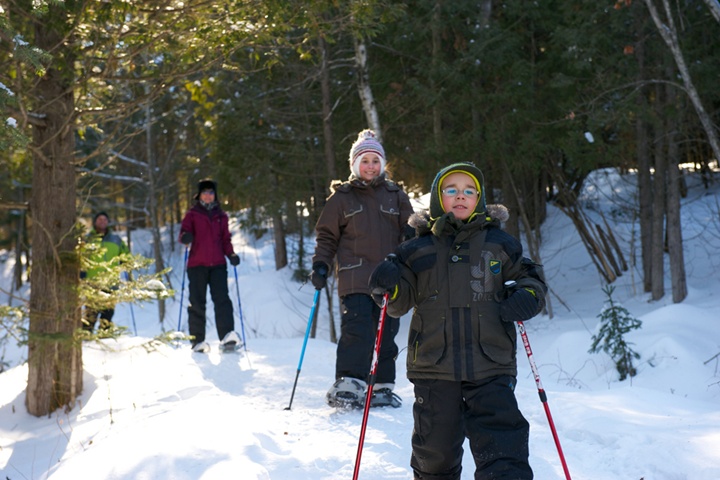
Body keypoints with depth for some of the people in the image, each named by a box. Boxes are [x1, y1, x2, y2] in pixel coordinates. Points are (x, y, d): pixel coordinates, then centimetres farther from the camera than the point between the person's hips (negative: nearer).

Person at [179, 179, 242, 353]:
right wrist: (185, 237, -25)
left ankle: (227, 337, -19)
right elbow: (185, 232, -1)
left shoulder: (221, 216, 17)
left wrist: (231, 255, 0)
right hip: (197, 264, -1)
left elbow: (225, 239, 18)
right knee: (197, 303, -1)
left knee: (222, 300, -12)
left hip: (218, 264, 2)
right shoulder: (192, 214, 9)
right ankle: (197, 340, 3)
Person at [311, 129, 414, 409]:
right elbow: (327, 235, 9)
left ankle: (382, 386, 16)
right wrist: (320, 265, -4)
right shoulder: (342, 197, 7)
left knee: (386, 333, 6)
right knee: (358, 331, -15)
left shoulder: (395, 195, 12)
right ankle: (347, 386, -14)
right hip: (355, 278, -3)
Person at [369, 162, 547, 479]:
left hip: (491, 366, -1)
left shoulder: (499, 244, 8)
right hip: (434, 366, 1)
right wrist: (389, 286, -12)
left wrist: (526, 298, -5)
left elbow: (531, 277, 16)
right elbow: (402, 301, 10)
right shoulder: (418, 249, 8)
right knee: (435, 447, 11)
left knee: (504, 449, -9)